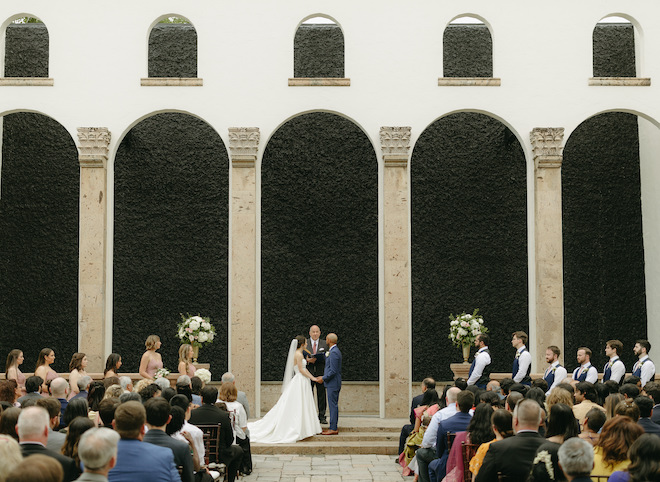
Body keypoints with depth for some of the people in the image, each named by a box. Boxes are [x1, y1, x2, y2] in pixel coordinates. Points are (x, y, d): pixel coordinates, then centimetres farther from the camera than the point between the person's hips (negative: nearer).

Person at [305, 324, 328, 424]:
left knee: (322, 396, 4)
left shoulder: (324, 344, 8)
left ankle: (322, 417, 11)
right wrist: (307, 360, -17)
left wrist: (317, 359, -15)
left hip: (321, 374, 1)